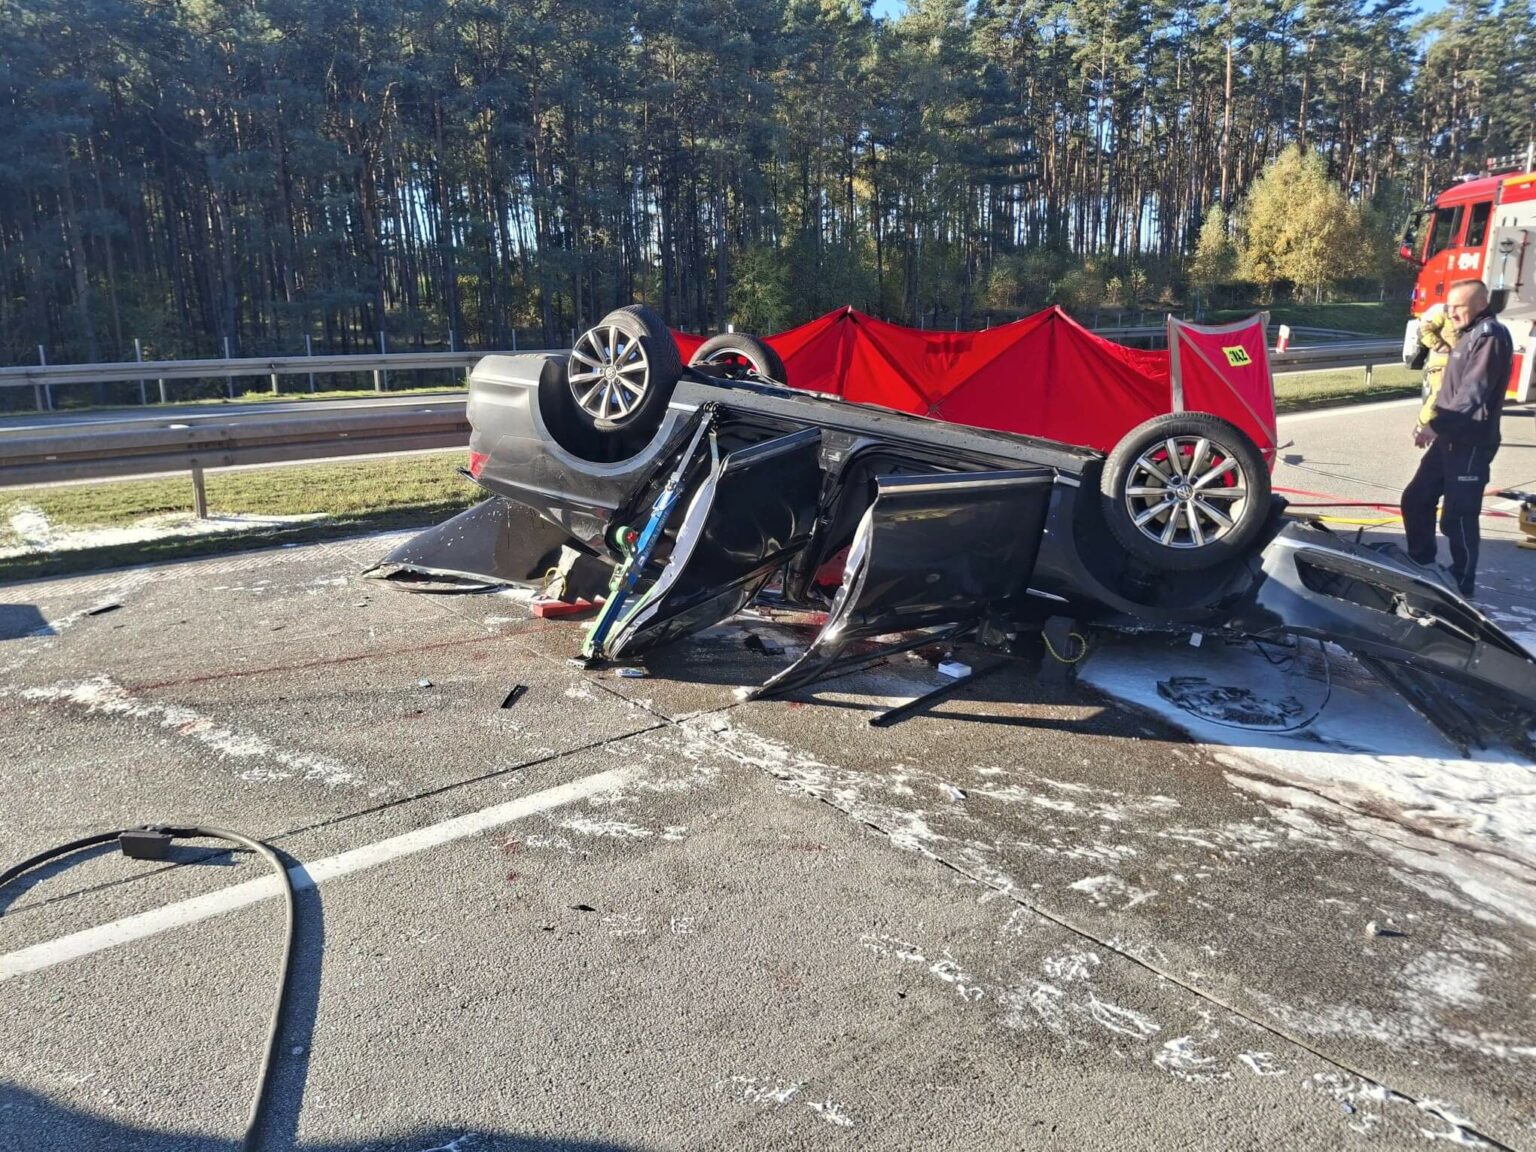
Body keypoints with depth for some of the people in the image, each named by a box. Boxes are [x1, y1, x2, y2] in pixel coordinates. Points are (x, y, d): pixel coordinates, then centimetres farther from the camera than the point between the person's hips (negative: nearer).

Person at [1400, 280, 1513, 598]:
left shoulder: (1490, 337, -13)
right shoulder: (1469, 335, 17)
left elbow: (1472, 394, -23)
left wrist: (1435, 426, -24)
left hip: (1471, 443, -10)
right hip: (1450, 438, 10)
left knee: (1457, 517, -5)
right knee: (1415, 499, 14)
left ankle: (1460, 584, 6)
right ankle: (1420, 564, 28)